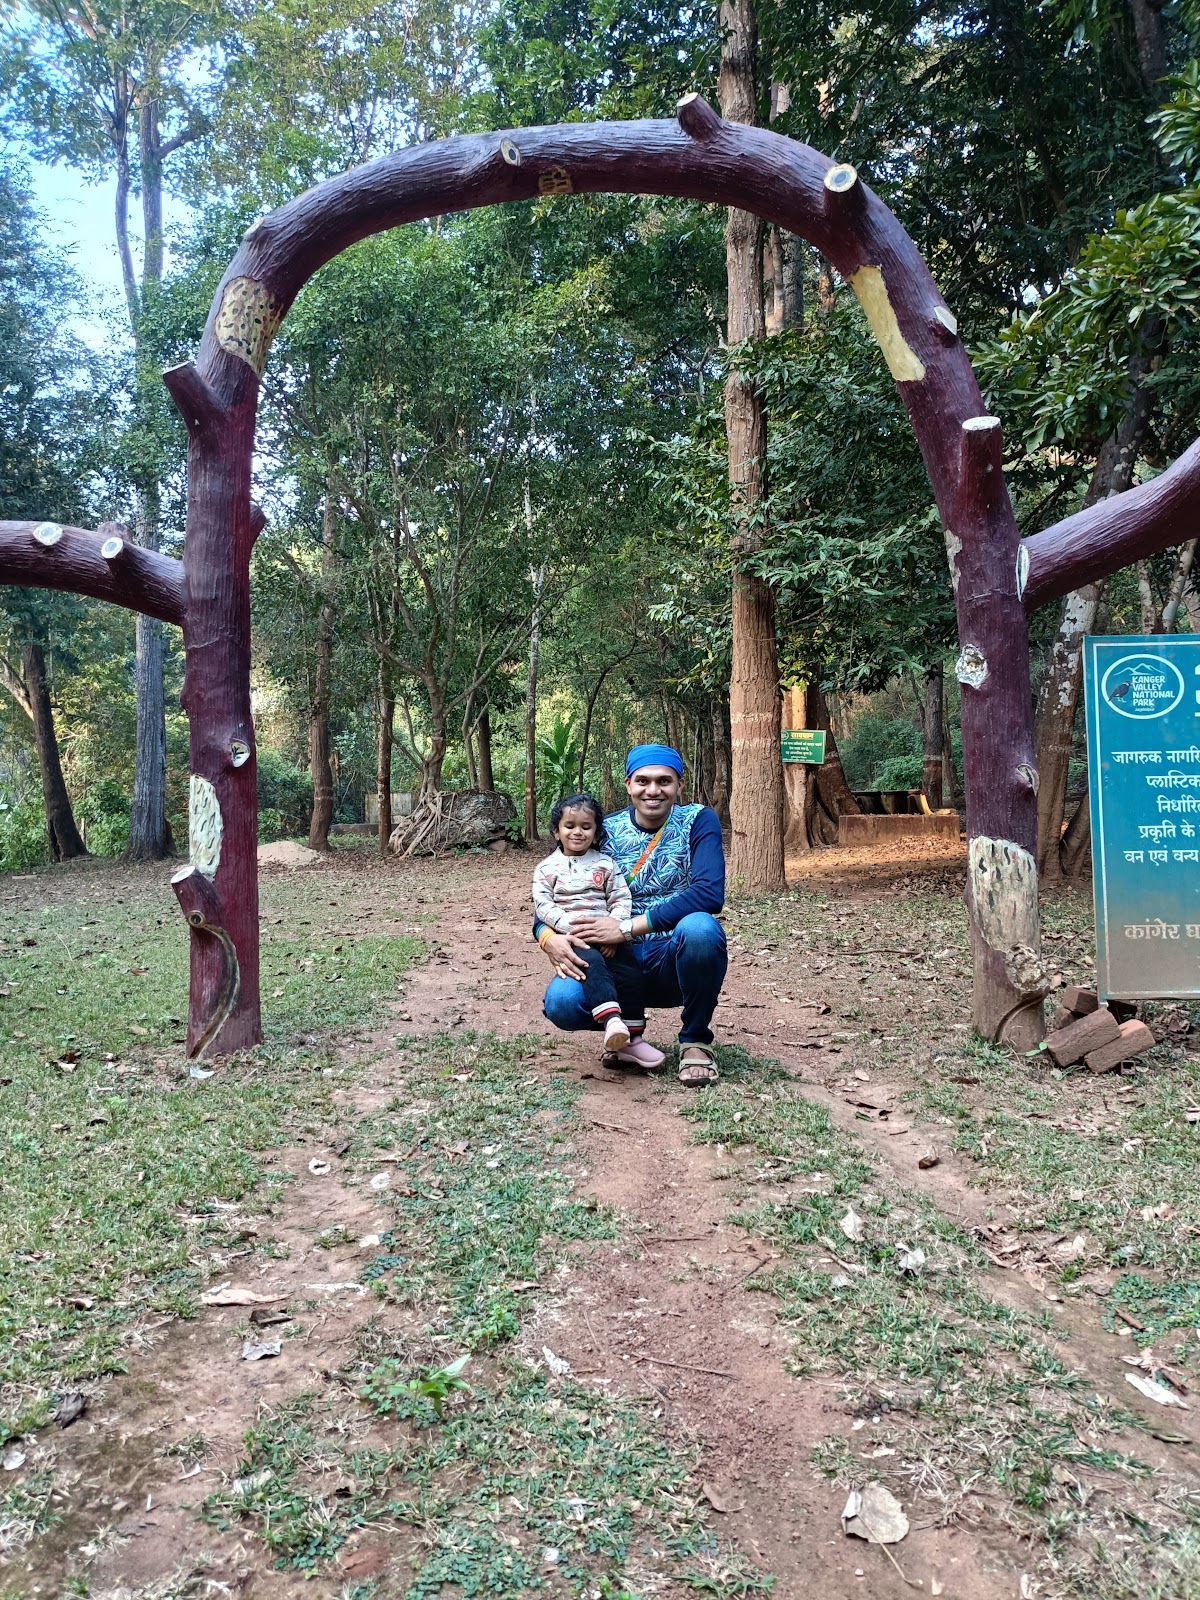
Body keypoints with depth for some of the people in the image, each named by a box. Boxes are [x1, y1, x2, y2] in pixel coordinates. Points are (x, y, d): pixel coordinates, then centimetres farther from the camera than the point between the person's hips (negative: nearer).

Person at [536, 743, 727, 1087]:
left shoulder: (698, 821, -6)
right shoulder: (604, 832, 3)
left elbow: (709, 894, -22)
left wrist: (627, 928, -26)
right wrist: (549, 938, -21)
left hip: (677, 962, -2)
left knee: (699, 926, -37)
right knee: (561, 1002, -28)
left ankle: (695, 1039, -9)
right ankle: (627, 1029, 9)